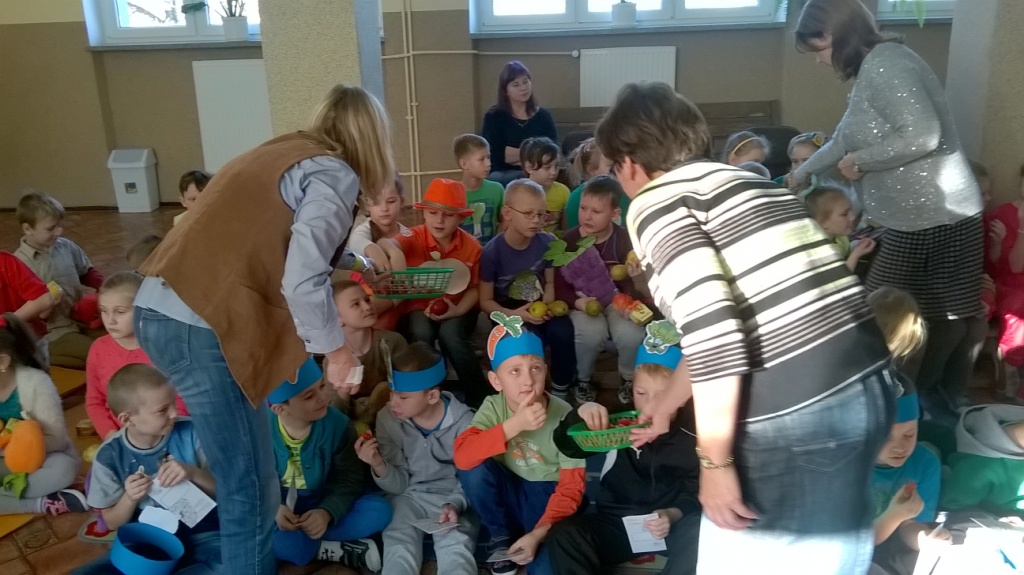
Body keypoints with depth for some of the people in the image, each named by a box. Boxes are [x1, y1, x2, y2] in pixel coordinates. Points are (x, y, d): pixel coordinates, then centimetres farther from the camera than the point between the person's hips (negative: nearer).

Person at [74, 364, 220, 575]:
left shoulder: (190, 432, -8)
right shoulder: (110, 456, -7)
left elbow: (224, 488, -1)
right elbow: (112, 523, 4)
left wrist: (193, 473, -20)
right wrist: (129, 498, -17)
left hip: (199, 537, -1)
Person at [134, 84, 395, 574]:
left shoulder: (285, 151, 22)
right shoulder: (335, 174, -5)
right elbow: (302, 279, -19)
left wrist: (360, 265, 51)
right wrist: (336, 351, -5)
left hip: (160, 309, 9)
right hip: (200, 326, -9)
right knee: (250, 487, 2)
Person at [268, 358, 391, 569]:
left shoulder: (338, 424, -14)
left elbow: (350, 479, -8)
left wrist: (327, 512, -27)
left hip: (322, 505, 1)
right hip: (277, 507, -1)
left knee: (379, 510, -23)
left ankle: (298, 542, -21)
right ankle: (338, 551, -22)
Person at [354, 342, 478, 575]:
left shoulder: (463, 421, -12)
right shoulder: (388, 419, -7)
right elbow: (398, 485, -3)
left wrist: (456, 504, -26)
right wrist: (379, 465, -24)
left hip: (456, 496, -2)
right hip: (410, 496, 2)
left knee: (455, 549, -28)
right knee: (399, 548, -25)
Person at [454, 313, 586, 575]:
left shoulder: (564, 416, -19)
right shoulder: (493, 407, -13)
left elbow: (571, 486, -16)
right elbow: (462, 455, -29)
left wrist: (538, 533, -27)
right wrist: (514, 424, -38)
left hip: (548, 495, -3)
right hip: (510, 492, 3)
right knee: (473, 467, -27)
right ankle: (501, 536, -2)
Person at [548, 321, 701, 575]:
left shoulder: (692, 435, -5)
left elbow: (696, 494, -3)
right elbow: (568, 447, 2)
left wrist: (673, 515, -25)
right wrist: (580, 414, -19)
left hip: (673, 526, -1)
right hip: (617, 523, 2)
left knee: (699, 534, -35)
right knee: (563, 535, -25)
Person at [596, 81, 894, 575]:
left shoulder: (656, 201, -4)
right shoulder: (742, 182, 21)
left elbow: (711, 326, -19)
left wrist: (714, 460, -10)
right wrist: (667, 403, 41)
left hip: (792, 416, -8)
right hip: (867, 384, 8)